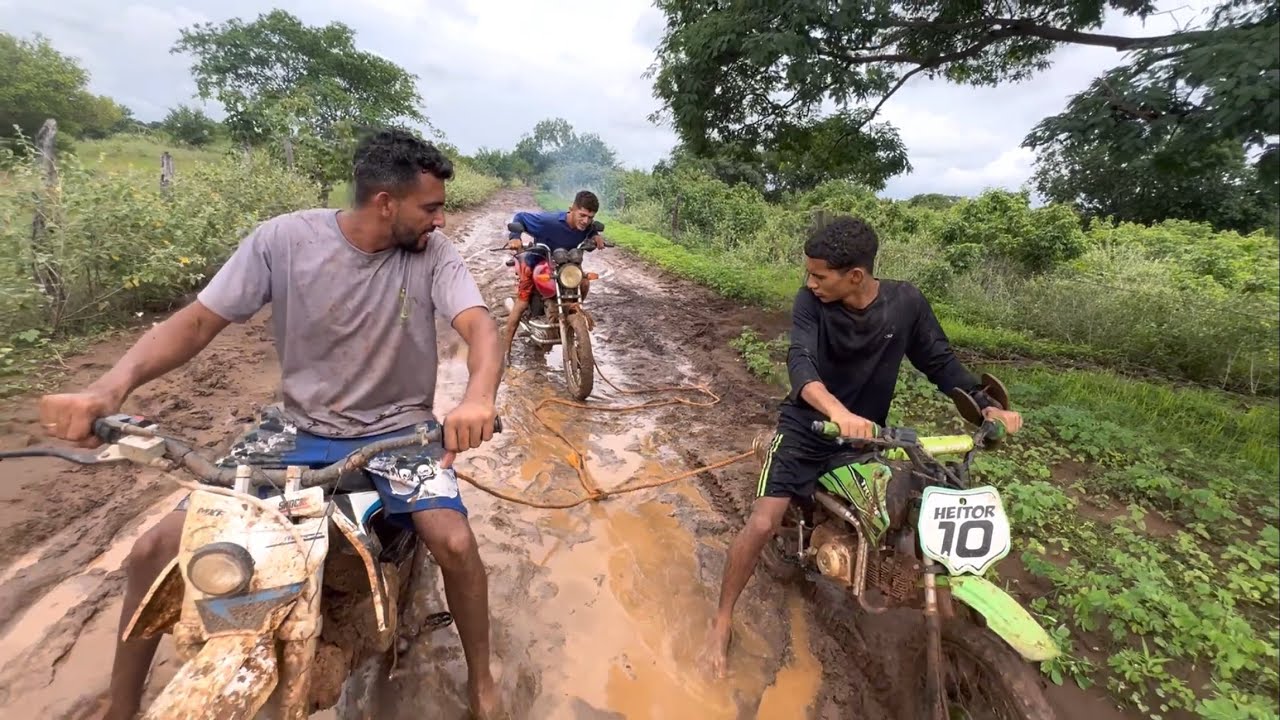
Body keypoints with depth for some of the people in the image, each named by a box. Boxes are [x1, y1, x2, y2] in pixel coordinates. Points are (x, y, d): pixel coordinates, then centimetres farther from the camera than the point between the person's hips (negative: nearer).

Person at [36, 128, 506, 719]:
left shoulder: (433, 252, -10)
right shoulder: (283, 239, -9)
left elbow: (479, 325, -23)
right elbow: (197, 321, -6)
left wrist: (478, 397, -45)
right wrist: (108, 389, -24)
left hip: (398, 430, -1)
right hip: (299, 428, 2)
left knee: (455, 543, -24)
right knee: (156, 551, -4)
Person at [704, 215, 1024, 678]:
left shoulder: (905, 302, -11)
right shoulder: (810, 300, -19)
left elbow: (939, 361, 1)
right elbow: (800, 361, -34)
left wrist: (985, 406, -12)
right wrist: (837, 411, -53)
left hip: (866, 433, 3)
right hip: (806, 427, -3)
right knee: (762, 524, -10)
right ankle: (722, 621, 9)